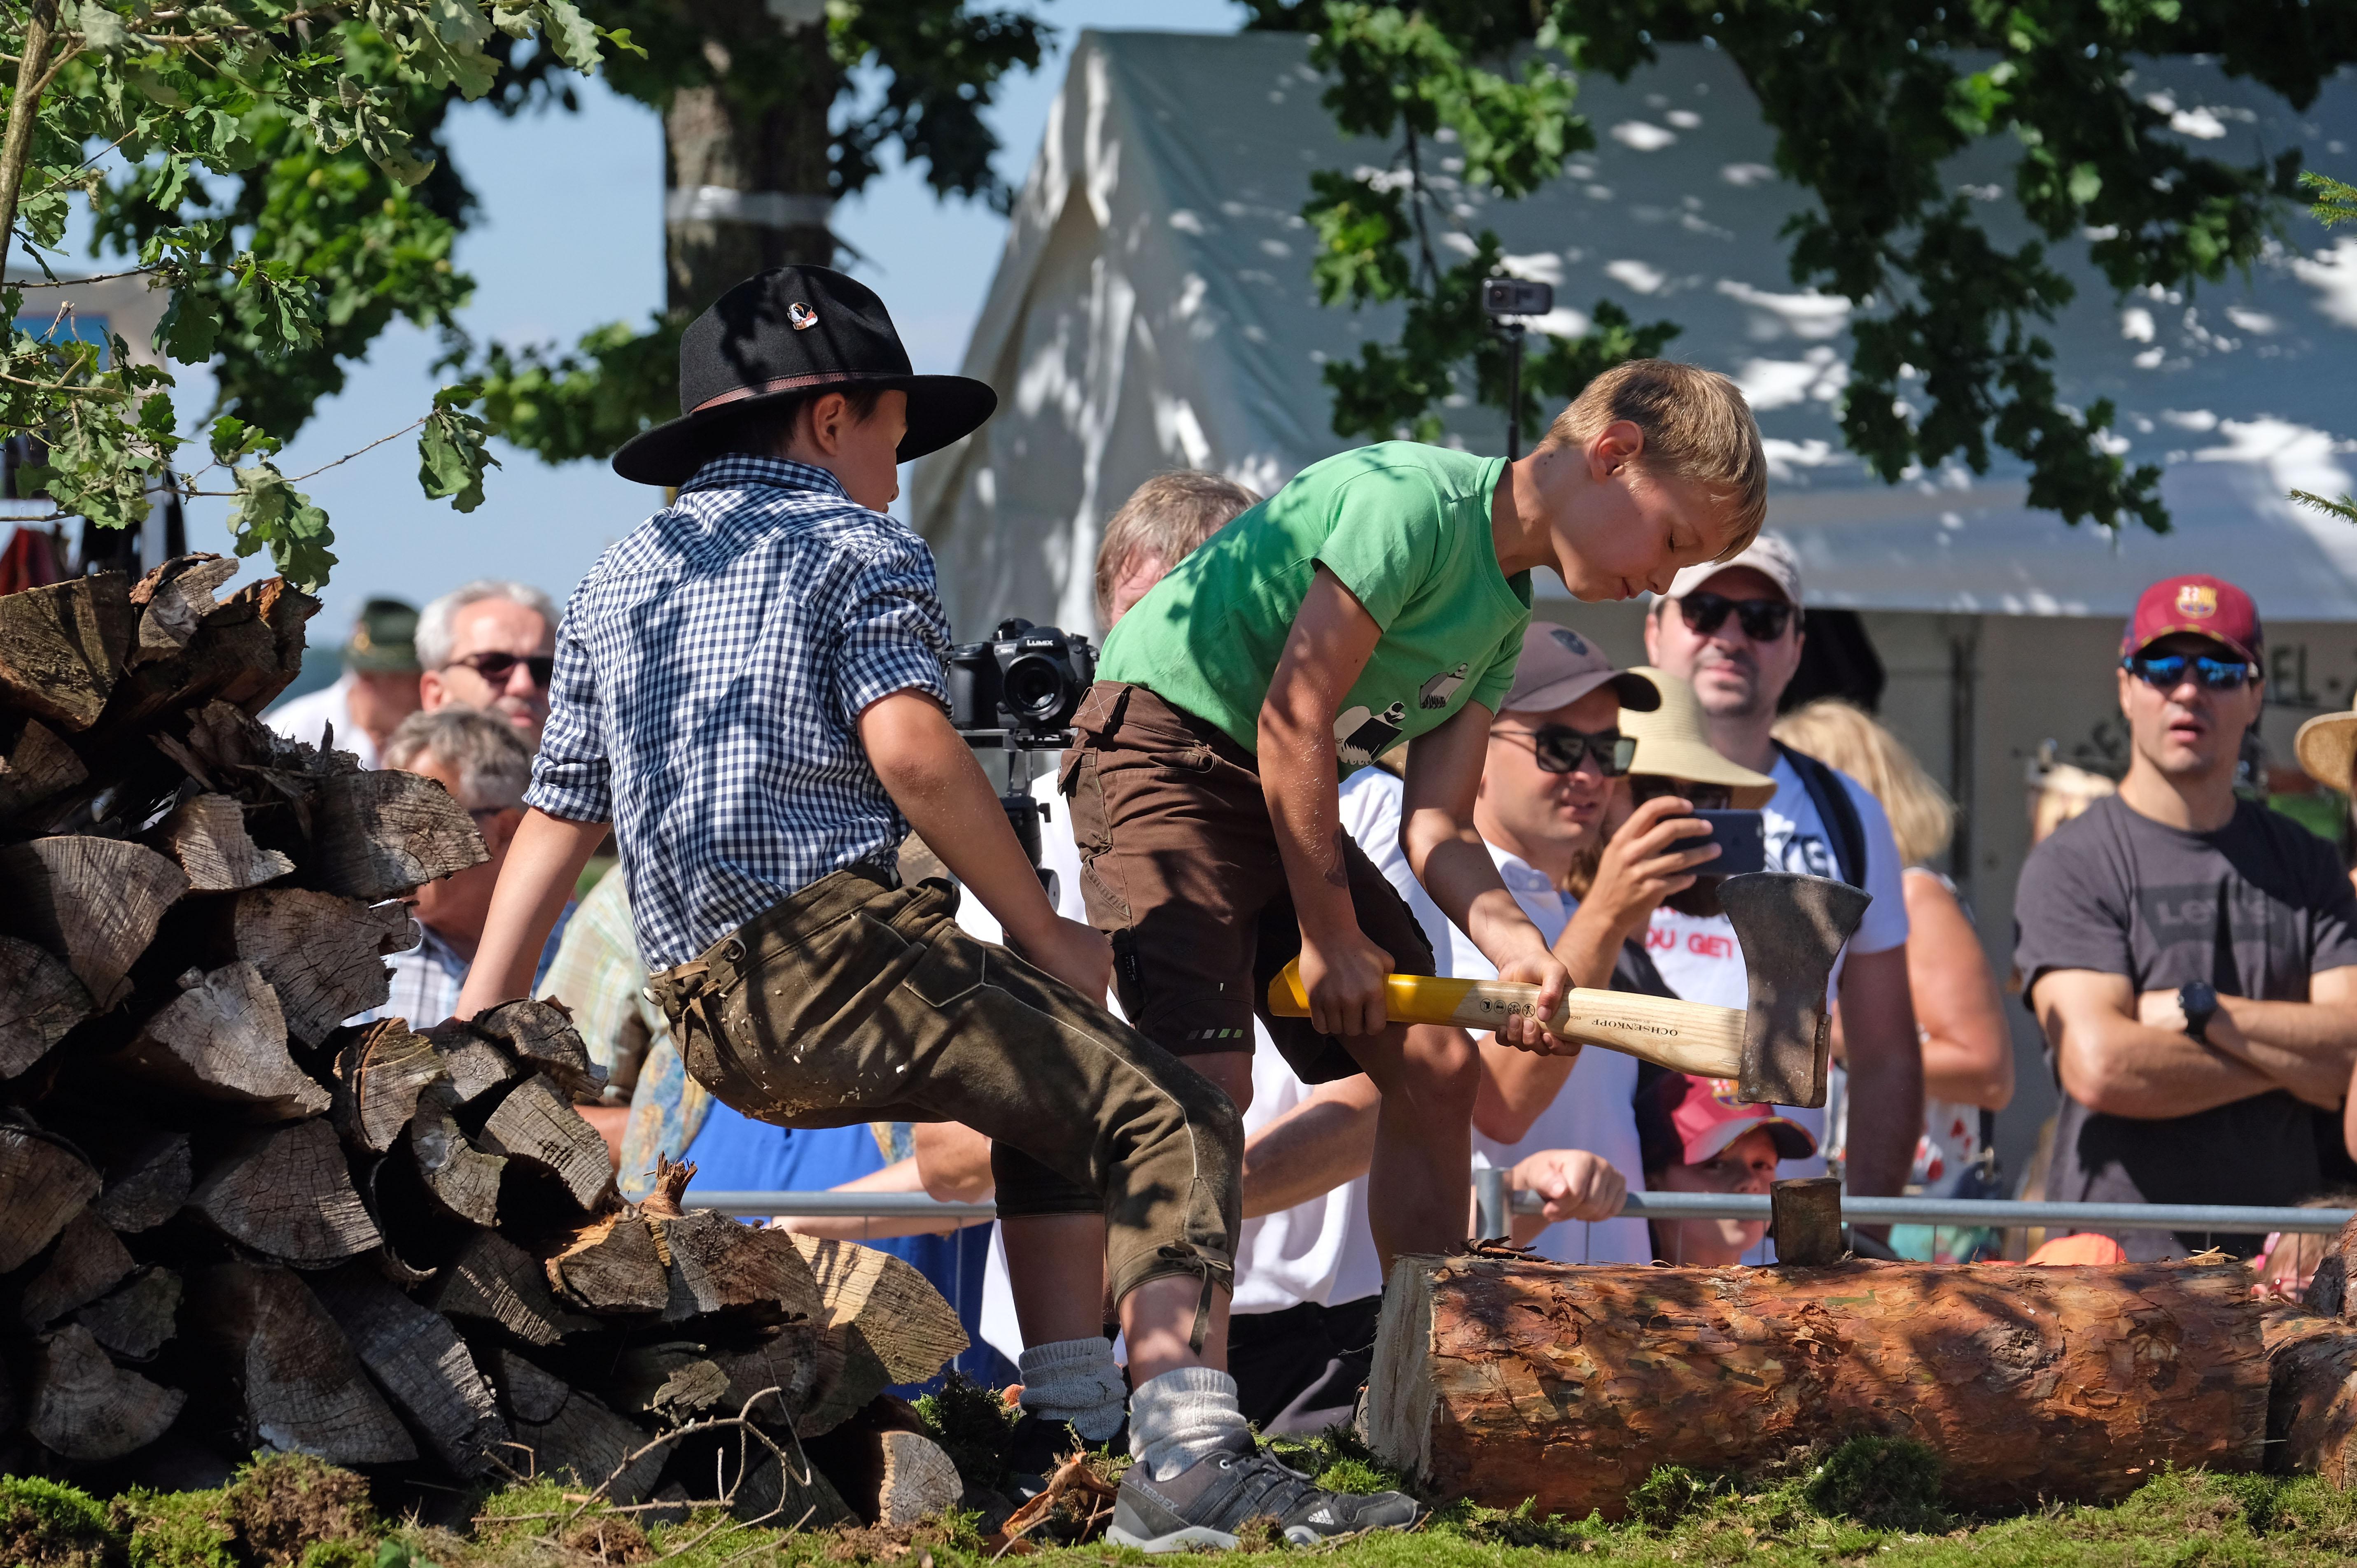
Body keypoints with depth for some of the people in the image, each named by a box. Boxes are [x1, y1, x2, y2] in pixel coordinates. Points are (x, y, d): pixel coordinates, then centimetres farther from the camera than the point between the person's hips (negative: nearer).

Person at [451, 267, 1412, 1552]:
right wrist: (1045, 936, -6)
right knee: (1172, 1126, -10)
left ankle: (1073, 1415, 17)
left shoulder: (615, 580, 25)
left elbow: (555, 819, 21)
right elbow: (909, 749, -12)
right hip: (837, 950, -8)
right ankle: (1189, 1462, -30)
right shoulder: (861, 546, 6)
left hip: (713, 1019, 8)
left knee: (1054, 1089, 28)